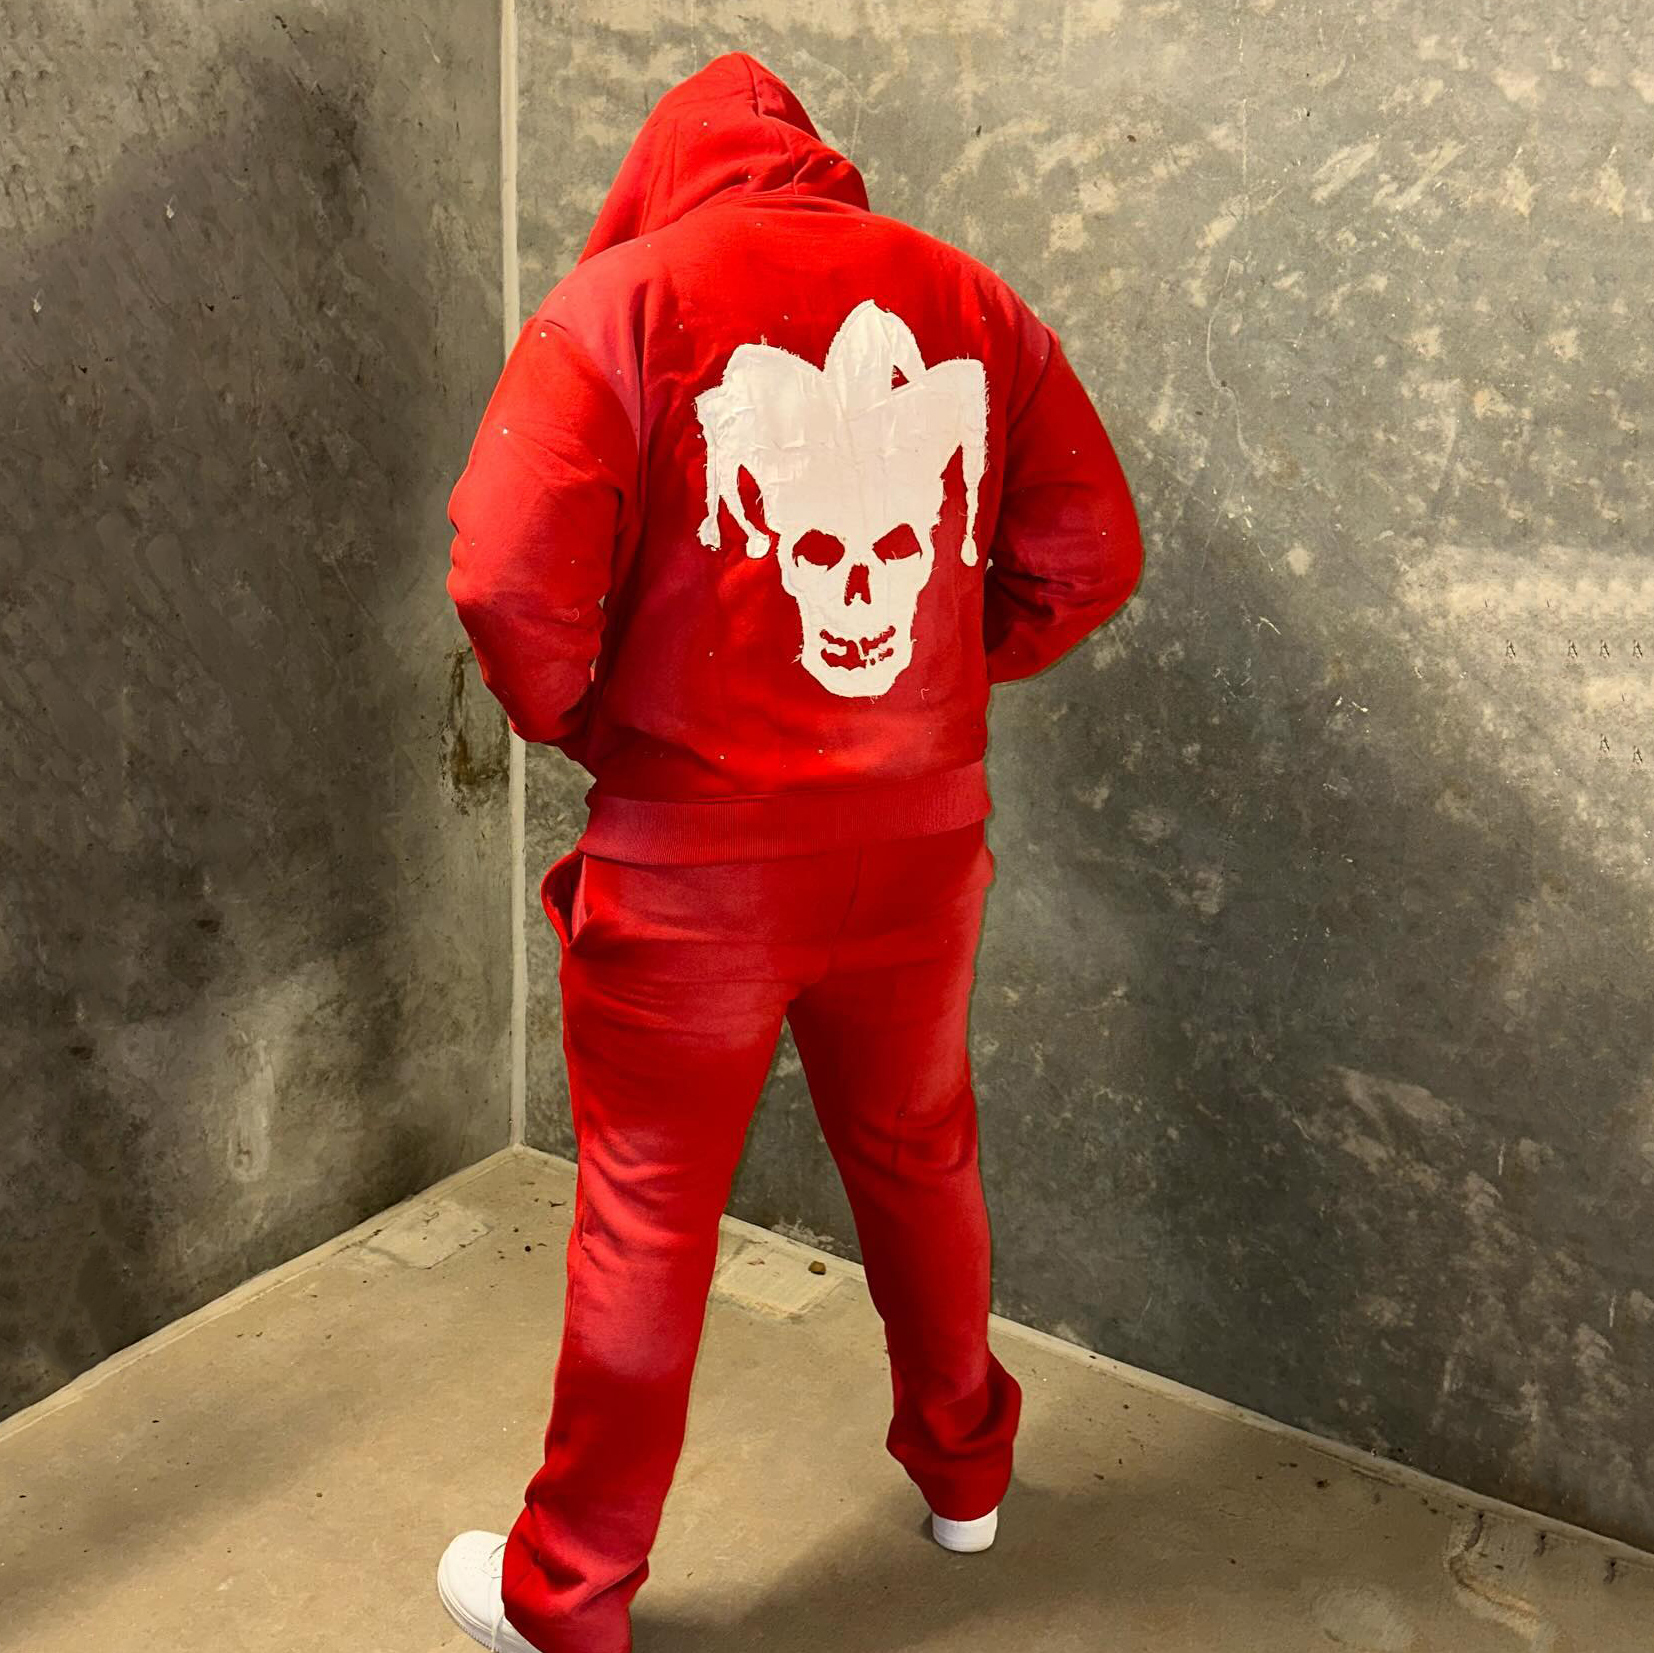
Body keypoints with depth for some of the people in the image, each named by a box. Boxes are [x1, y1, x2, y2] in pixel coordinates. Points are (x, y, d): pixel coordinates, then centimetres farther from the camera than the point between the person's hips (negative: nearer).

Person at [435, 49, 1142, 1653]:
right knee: (919, 1160, 23)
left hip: (692, 857, -3)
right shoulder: (971, 298, 4)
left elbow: (511, 575, -17)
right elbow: (1090, 554, 2)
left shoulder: (622, 290, -7)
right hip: (920, 839, 4)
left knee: (646, 1217, 11)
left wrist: (583, 724, 1)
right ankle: (964, 1466, 45)